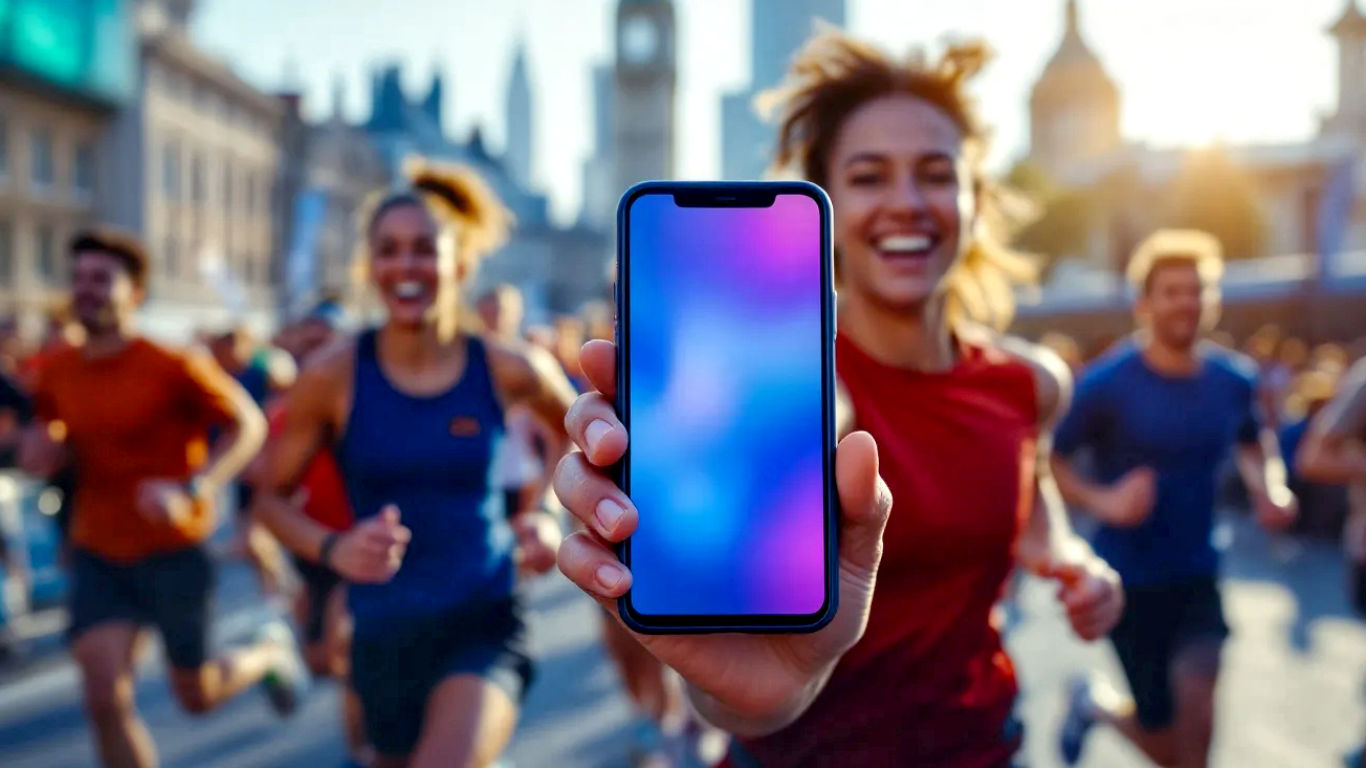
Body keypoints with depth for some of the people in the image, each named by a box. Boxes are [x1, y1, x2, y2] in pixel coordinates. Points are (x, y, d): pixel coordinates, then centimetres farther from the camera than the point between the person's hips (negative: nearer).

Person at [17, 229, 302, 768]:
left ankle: (270, 651, 44)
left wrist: (191, 490, -26)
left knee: (197, 697, 10)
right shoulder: (57, 372, 0)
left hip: (175, 555, -4)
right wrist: (41, 451, -9)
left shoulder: (173, 368, -15)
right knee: (105, 699, -10)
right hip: (98, 559, 4)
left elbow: (248, 425, -12)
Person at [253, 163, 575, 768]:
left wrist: (549, 516, -2)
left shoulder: (508, 370, -7)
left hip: (483, 621, -1)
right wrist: (333, 549, -17)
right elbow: (272, 497, 2)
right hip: (384, 631, 2)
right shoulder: (333, 375, -7)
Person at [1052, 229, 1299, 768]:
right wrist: (1101, 500, -27)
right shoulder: (1107, 384, -14)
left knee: (1196, 692, -20)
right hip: (1129, 576, -3)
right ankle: (1095, 703, 38)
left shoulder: (1234, 379, -1)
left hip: (1198, 573, 3)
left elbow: (1253, 439, 20)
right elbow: (1049, 459, -10)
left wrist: (1270, 489, 1)